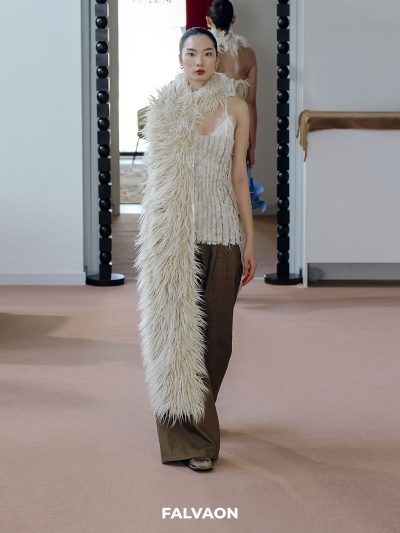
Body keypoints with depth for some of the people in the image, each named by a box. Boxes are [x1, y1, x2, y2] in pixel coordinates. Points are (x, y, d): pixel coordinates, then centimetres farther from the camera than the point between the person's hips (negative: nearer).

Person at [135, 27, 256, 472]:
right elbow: (157, 174, 6)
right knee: (178, 327, -3)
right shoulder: (164, 107, 3)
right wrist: (154, 241, 1)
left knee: (216, 331, 5)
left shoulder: (235, 108, 5)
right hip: (177, 233, -1)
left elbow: (239, 177, 5)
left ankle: (197, 415, 26)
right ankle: (192, 436, 3)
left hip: (222, 231, 1)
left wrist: (249, 239, 1)